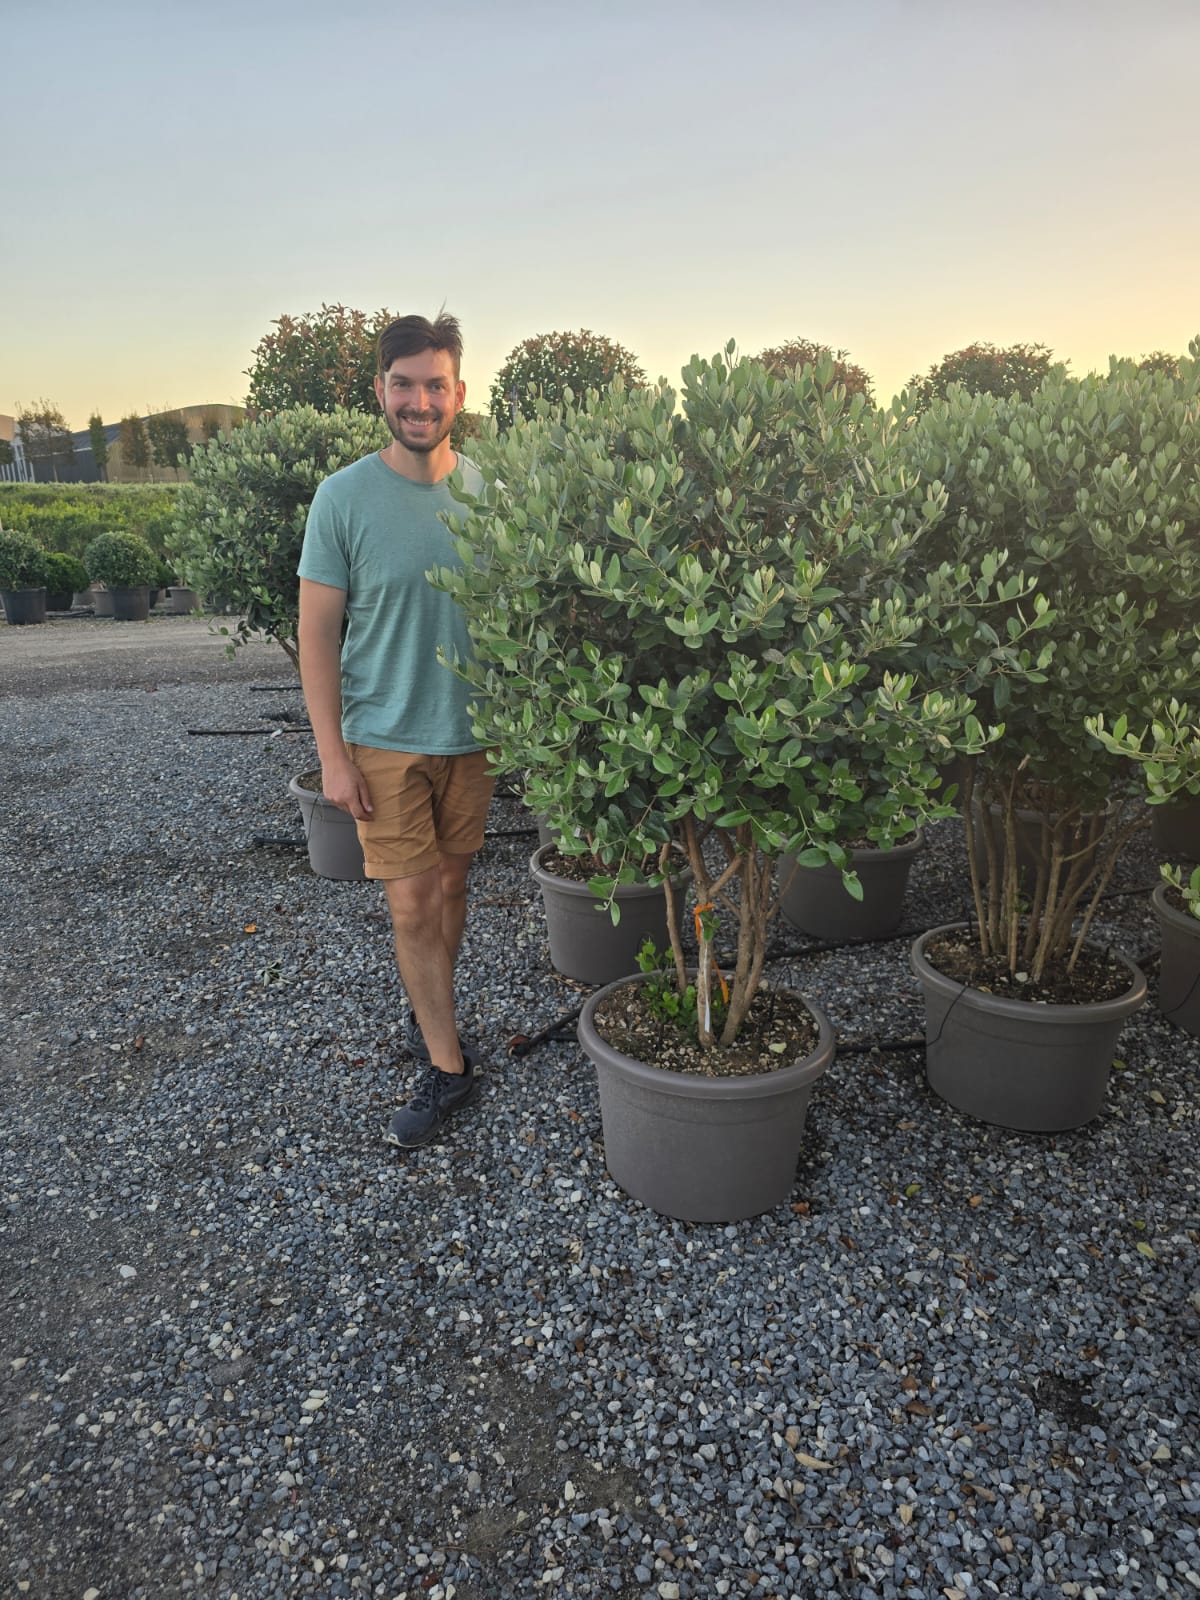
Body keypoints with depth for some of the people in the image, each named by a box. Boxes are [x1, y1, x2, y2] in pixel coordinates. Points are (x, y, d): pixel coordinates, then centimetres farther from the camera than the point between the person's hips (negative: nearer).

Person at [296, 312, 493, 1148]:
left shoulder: (487, 488, -1)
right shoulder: (345, 497, -9)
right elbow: (317, 632, -7)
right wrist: (332, 755, -10)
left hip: (474, 732, 3)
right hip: (385, 739, -2)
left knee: (451, 885, 14)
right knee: (412, 903, 0)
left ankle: (427, 1014, 37)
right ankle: (448, 1063, 15)